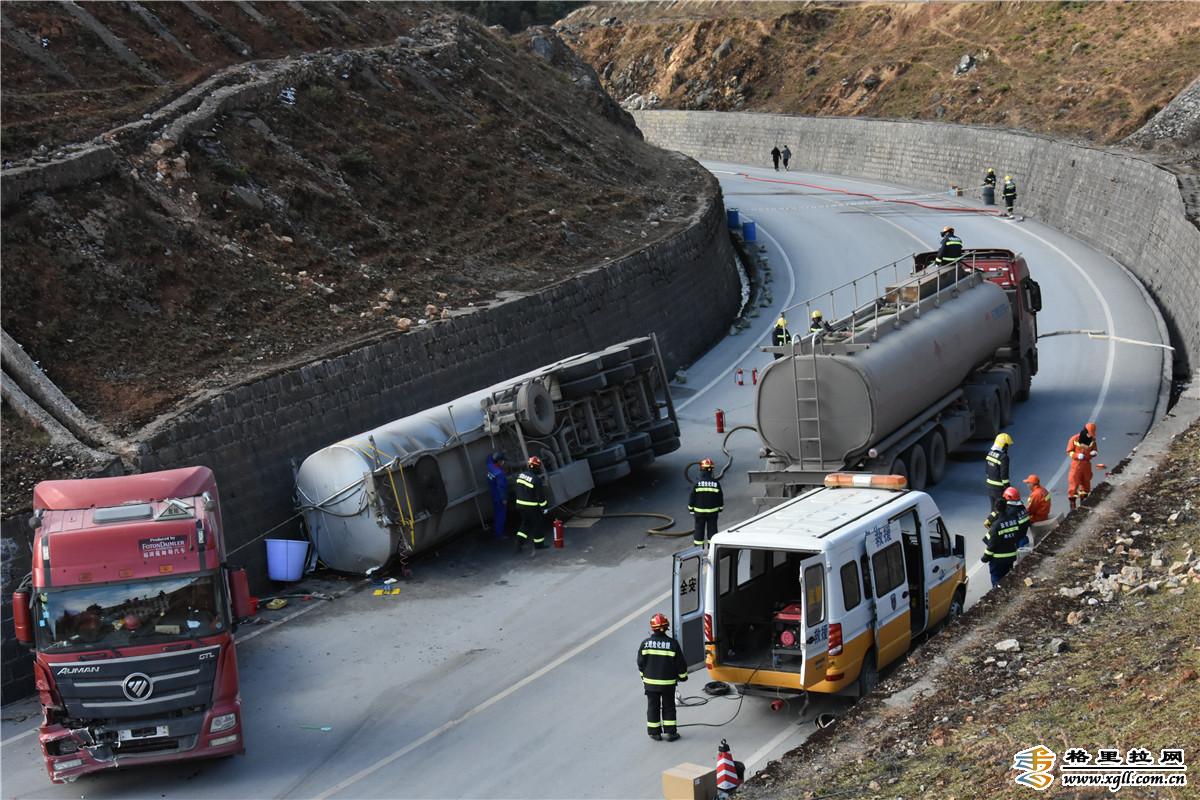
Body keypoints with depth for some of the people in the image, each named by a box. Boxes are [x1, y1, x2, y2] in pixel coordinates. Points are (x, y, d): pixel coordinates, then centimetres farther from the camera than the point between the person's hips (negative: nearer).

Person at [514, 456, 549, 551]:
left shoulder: (521, 475, 1)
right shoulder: (536, 479, -21)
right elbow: (540, 495, -17)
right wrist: (544, 507, -7)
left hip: (520, 504, 7)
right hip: (532, 507, -7)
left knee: (525, 523, 21)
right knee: (538, 524, 10)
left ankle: (519, 541, 11)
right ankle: (538, 544, 19)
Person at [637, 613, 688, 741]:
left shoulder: (645, 643, -10)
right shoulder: (672, 643, -13)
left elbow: (641, 663, 0)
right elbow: (680, 663, -5)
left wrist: (644, 676, 17)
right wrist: (683, 676, 13)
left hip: (650, 682, 1)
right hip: (668, 683, -1)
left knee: (653, 707, 13)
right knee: (669, 707, 13)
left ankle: (655, 732, 18)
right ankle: (670, 732, 15)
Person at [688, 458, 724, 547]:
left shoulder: (697, 483, -13)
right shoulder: (716, 483, -8)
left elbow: (692, 497, -7)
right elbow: (720, 497, 2)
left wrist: (691, 509, 5)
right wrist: (721, 508, 16)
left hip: (699, 511, -1)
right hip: (713, 511, 1)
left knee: (699, 529, 9)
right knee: (712, 529, 11)